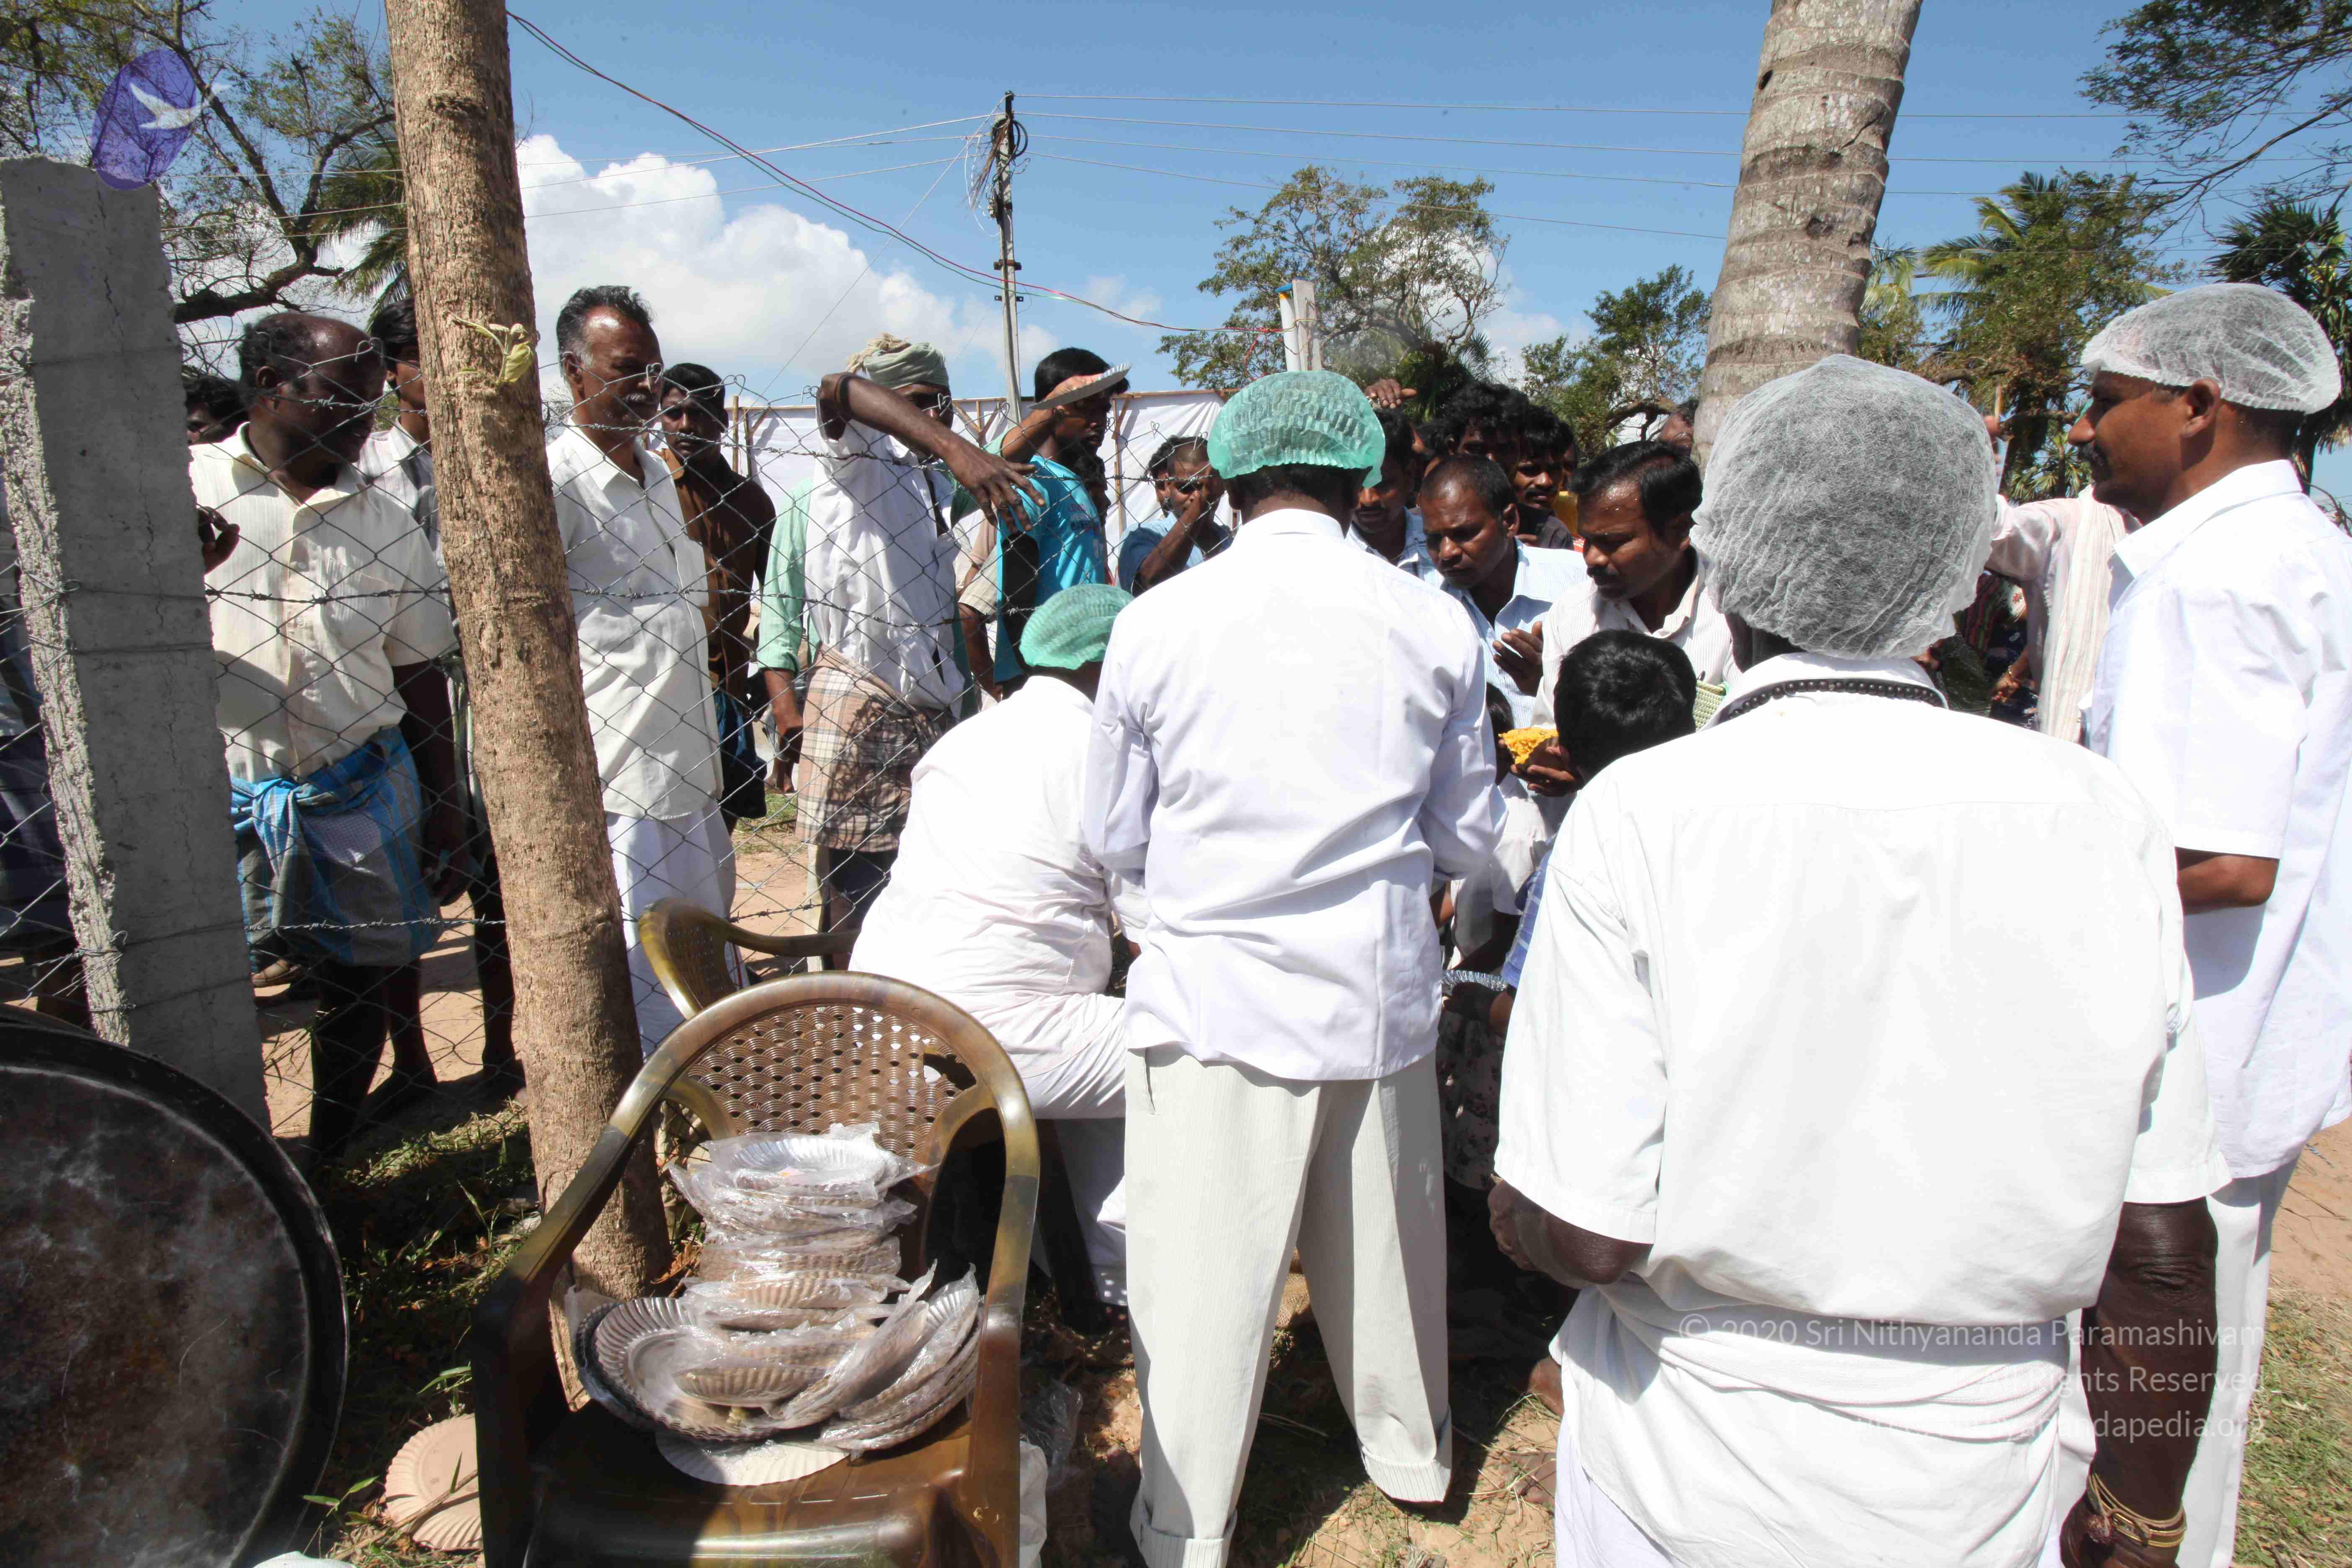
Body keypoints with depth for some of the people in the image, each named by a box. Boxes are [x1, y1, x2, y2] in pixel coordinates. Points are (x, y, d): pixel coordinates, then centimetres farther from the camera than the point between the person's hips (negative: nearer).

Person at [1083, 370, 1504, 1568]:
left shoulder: (1154, 625, -7)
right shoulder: (1434, 626, -3)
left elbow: (1115, 841, 3)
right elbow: (1467, 841, 6)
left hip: (1214, 997, -2)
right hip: (1381, 999, 3)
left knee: (1201, 1282, 9)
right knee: (1383, 1249, 21)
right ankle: (1411, 1453, 44)